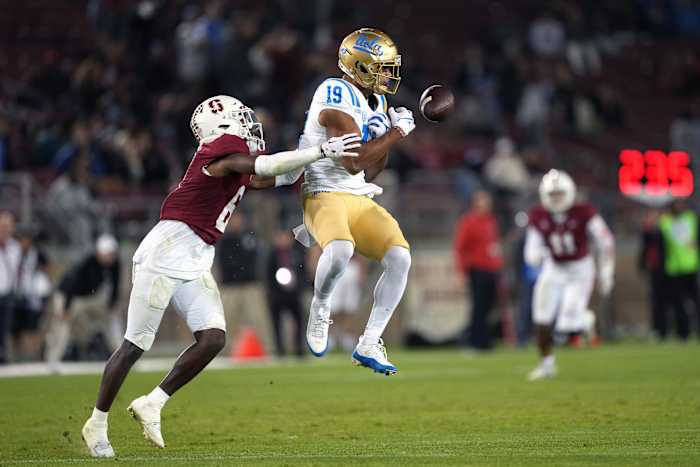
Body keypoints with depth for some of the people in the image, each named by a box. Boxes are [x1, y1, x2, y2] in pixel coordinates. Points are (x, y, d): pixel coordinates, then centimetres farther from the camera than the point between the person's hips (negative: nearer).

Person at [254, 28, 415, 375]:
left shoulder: (374, 102, 15)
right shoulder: (337, 97, -14)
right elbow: (354, 162, -22)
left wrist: (388, 134, 2)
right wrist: (398, 132, -14)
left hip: (361, 201, 8)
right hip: (325, 196, -8)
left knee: (400, 258, -13)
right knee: (340, 252, -37)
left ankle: (369, 346, -4)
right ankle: (320, 308, -4)